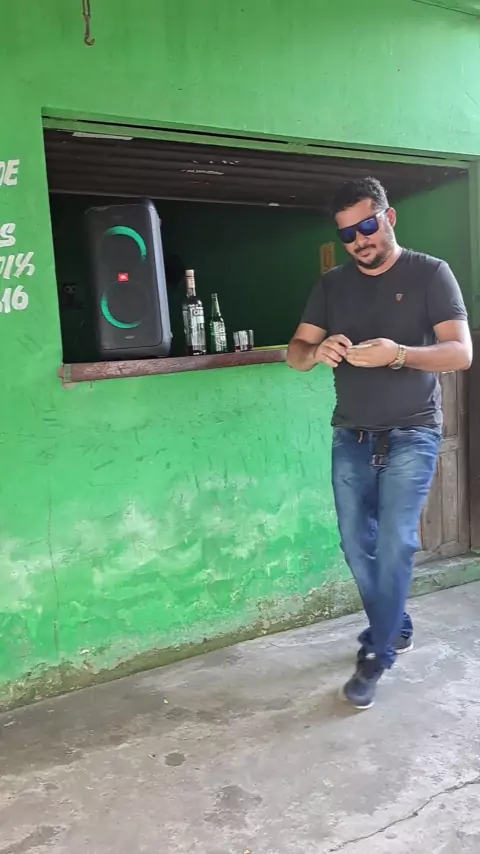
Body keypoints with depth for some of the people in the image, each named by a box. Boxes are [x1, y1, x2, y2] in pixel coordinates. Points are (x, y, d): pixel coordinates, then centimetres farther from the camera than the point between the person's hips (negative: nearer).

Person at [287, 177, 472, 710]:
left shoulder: (430, 274, -3)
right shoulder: (332, 285, 9)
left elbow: (461, 353, -12)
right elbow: (295, 352, 4)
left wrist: (399, 354, -31)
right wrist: (316, 351, -21)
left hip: (411, 435, -4)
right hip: (351, 437, 4)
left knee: (394, 543, -8)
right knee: (357, 545, 8)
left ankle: (375, 655, 8)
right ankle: (396, 629, 30)